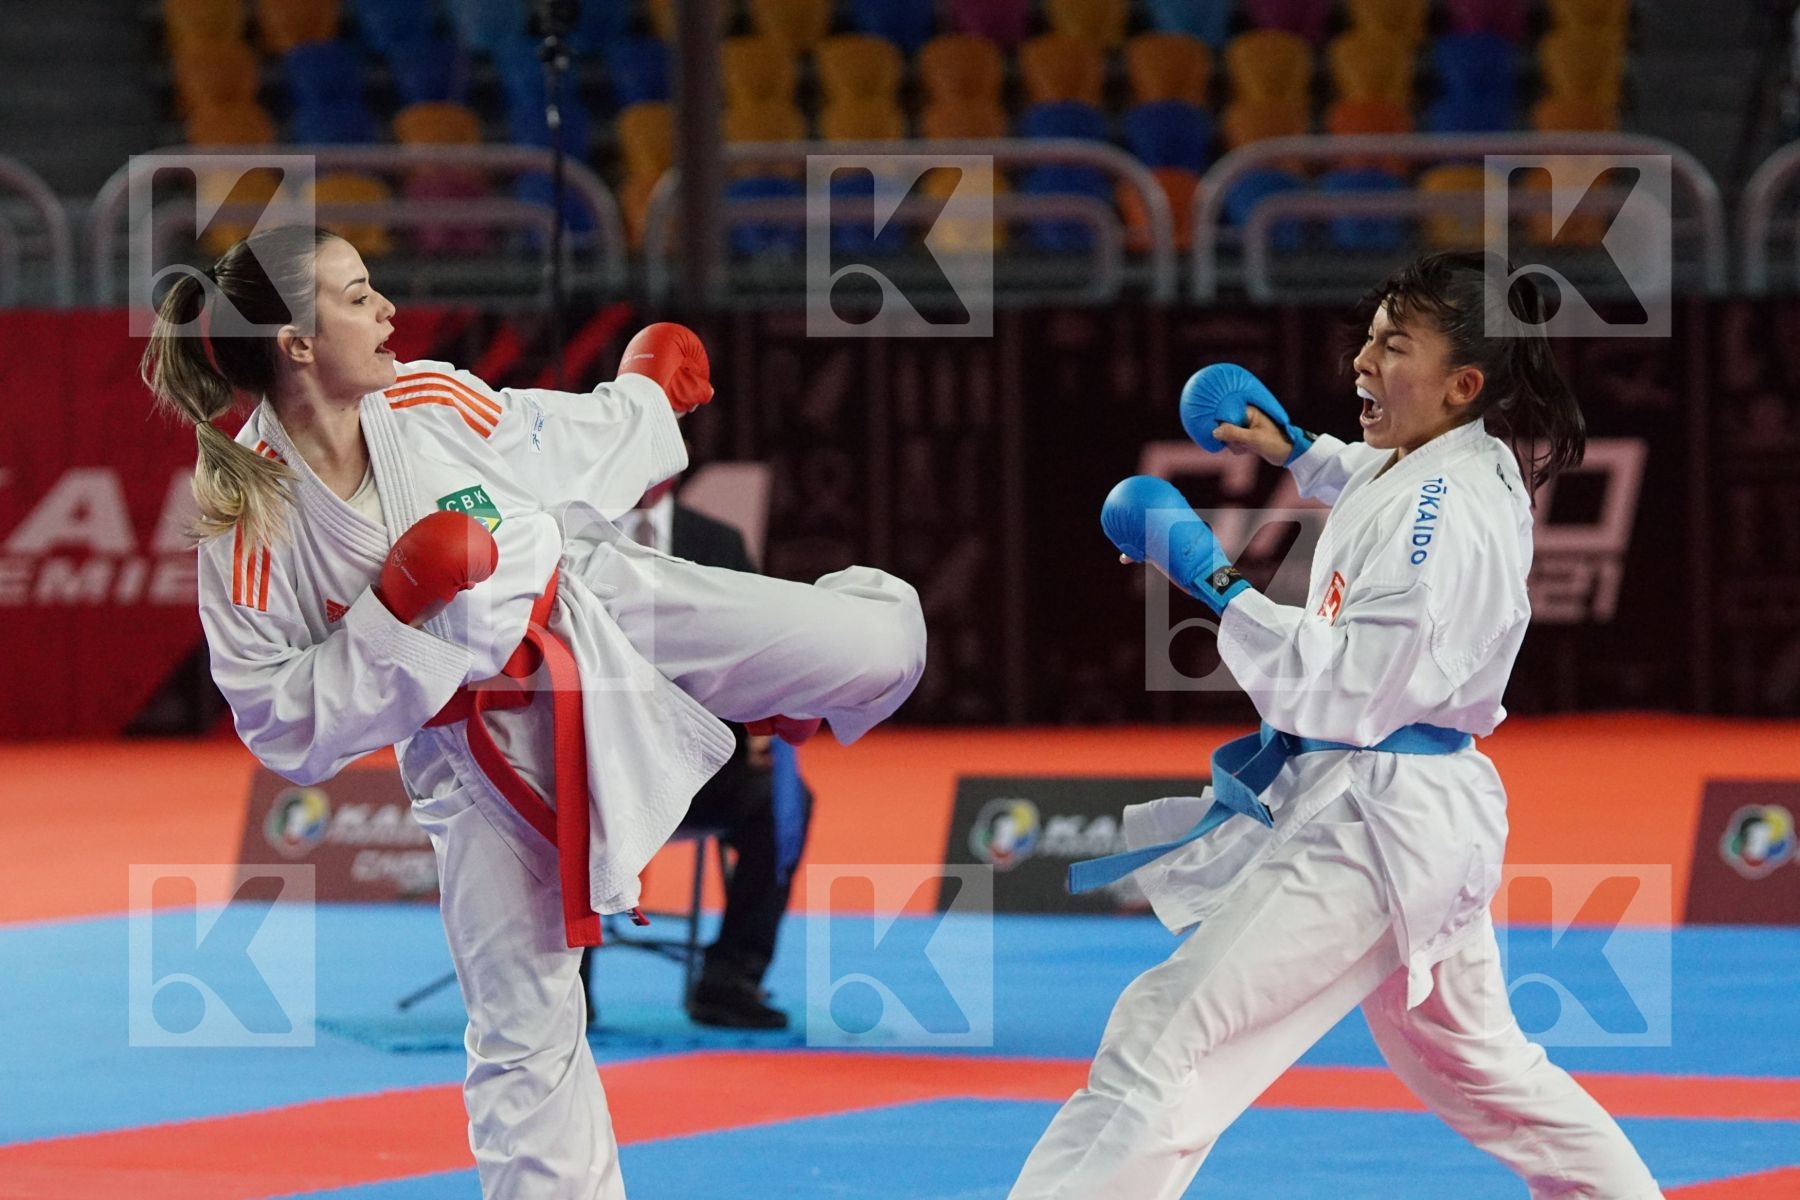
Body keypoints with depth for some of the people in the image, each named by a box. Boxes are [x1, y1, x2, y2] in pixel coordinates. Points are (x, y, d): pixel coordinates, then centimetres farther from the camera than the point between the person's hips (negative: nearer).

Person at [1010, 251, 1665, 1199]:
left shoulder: (1444, 511, -22)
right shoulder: (1473, 471, 8)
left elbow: (1343, 688, -24)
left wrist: (1209, 578, -21)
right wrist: (1292, 450, 24)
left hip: (1370, 825, -11)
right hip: (1428, 817, 11)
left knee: (1164, 1045, -17)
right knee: (1474, 1062, 29)